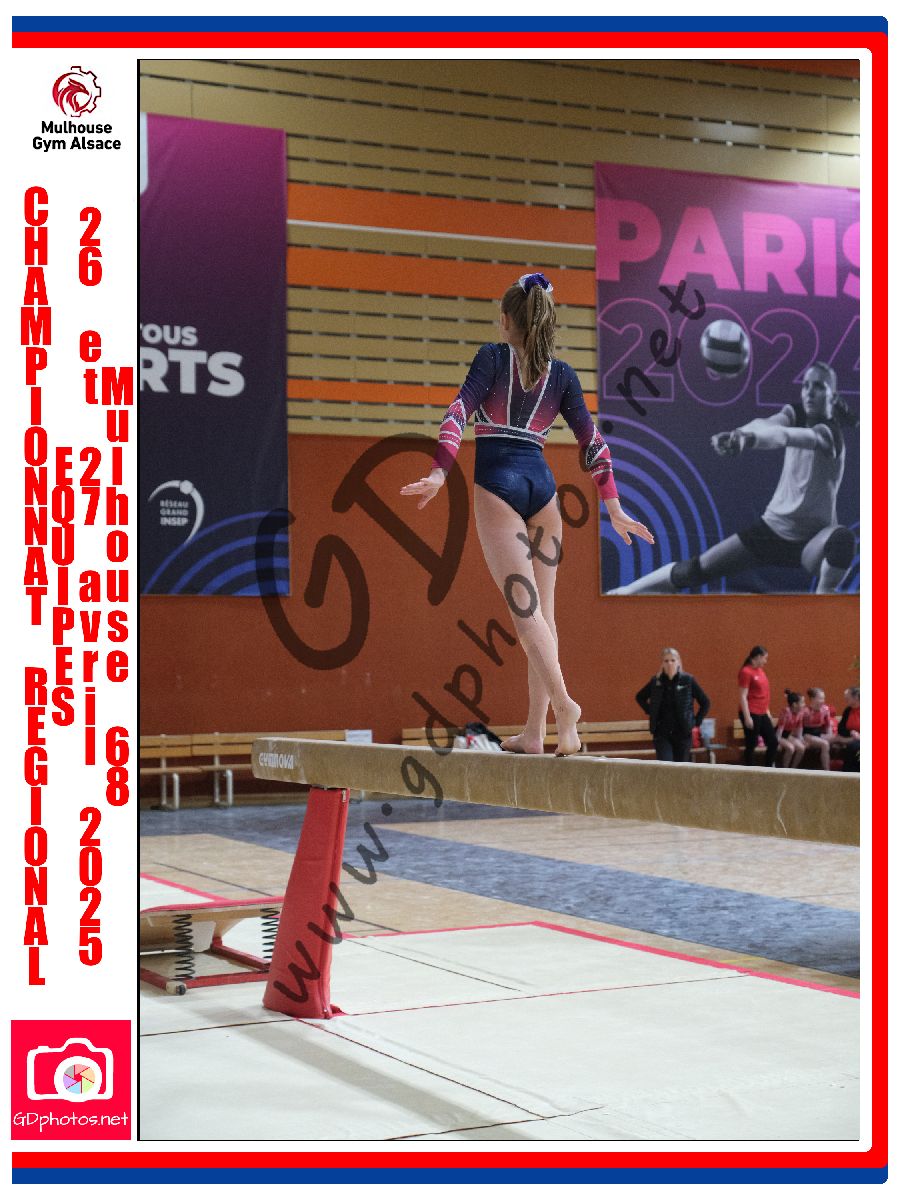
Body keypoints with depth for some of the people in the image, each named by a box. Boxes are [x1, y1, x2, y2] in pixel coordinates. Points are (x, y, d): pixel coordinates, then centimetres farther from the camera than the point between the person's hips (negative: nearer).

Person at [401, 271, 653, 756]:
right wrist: (614, 509, 14)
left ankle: (562, 701, -27)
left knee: (524, 606, -9)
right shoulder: (562, 374, 12)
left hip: (498, 483, -4)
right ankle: (534, 731, 4)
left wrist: (439, 473, -18)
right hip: (542, 484, 4)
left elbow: (461, 410, -11)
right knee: (542, 610, 5)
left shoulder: (493, 356, 2)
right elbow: (592, 440, 11)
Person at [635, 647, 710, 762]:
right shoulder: (656, 681, 2)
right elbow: (640, 697, 20)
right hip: (661, 734, 1)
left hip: (683, 733, -1)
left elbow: (705, 702, 4)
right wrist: (650, 712, 7)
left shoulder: (688, 680, -3)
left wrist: (696, 723, 0)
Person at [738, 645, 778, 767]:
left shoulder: (760, 671, 13)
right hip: (751, 714, -9)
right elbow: (742, 697, -15)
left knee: (773, 742, 8)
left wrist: (767, 711, 19)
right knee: (751, 745, -2)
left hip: (762, 714, 9)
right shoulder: (746, 672, -12)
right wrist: (747, 717, -19)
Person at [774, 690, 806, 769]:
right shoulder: (786, 711, -26)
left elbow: (799, 727, 6)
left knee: (802, 748, -15)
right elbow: (781, 726, -27)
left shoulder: (800, 712, -5)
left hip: (788, 735, 7)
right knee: (790, 748, -30)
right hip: (780, 735, -7)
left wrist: (801, 739, 0)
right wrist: (777, 742, -28)